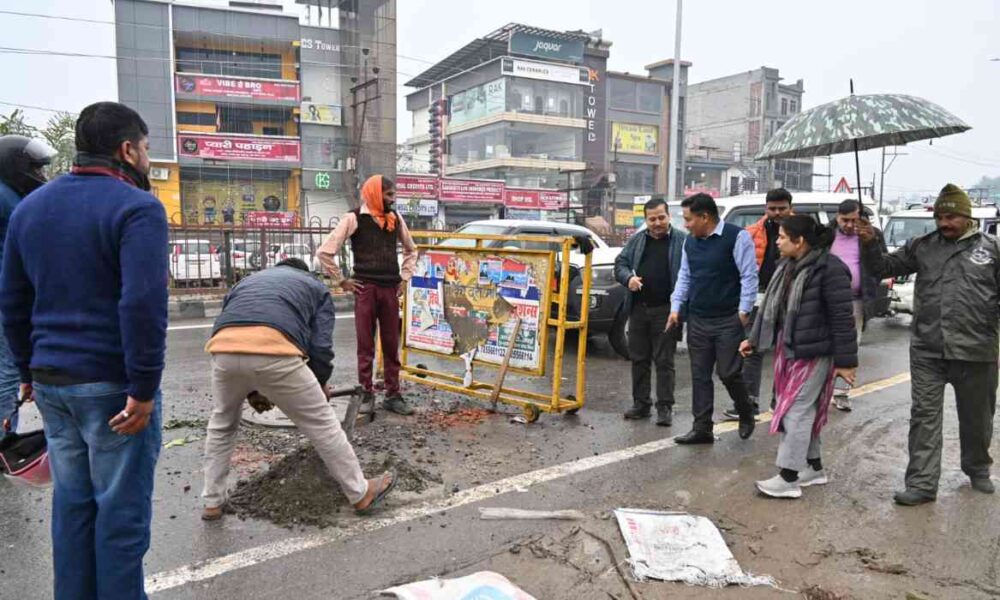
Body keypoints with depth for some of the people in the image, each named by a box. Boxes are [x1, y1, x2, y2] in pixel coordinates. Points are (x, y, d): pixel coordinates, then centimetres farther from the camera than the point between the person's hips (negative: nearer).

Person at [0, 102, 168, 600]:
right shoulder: (137, 207, -12)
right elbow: (143, 304, -23)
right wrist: (143, 389, -19)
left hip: (50, 381, 7)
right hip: (111, 385, -7)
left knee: (72, 500, 17)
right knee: (121, 507, 4)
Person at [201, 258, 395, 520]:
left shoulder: (247, 281, 40)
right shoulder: (315, 287, 30)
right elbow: (321, 347, 16)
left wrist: (253, 392, 44)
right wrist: (320, 386, 35)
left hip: (224, 351, 4)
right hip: (274, 352, -3)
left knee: (221, 424, 31)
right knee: (321, 423, 12)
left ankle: (212, 502, 38)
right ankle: (361, 493, 25)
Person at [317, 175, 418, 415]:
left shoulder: (395, 218, 9)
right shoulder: (354, 218, -7)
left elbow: (411, 249, 24)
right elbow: (324, 252, -9)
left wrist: (405, 277, 14)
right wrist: (342, 281, -6)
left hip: (390, 289, 5)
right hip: (366, 288, -4)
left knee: (392, 345, 9)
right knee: (366, 346, 3)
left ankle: (393, 395, 17)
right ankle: (366, 395, 12)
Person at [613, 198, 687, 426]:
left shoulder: (681, 241, -1)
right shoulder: (637, 240, 12)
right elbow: (620, 263, 14)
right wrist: (628, 278, -8)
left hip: (665, 310, -5)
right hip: (638, 308, 5)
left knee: (664, 360, 0)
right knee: (639, 358, 11)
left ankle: (665, 407, 7)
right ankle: (640, 403, 22)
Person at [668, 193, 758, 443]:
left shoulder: (737, 237, -11)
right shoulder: (690, 242, 10)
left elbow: (749, 276, -11)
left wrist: (744, 311, -13)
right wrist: (676, 307, 7)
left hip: (728, 320, -6)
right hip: (697, 320, 6)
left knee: (728, 373, -3)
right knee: (700, 376, 8)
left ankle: (746, 415, 26)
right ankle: (702, 429, 16)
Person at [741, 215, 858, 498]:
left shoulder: (829, 268, -18)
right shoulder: (787, 266, 9)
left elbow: (842, 318, -18)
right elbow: (771, 305, 17)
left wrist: (845, 360, -16)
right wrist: (754, 339, 19)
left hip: (813, 352, -9)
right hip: (787, 348, 9)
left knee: (796, 411, -6)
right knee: (805, 411, 16)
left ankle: (788, 478, 1)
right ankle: (814, 467, 29)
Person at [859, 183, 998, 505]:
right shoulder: (922, 246, 5)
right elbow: (884, 267, 9)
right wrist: (869, 244, -8)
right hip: (927, 350, 1)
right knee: (924, 416, 2)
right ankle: (922, 484, 8)